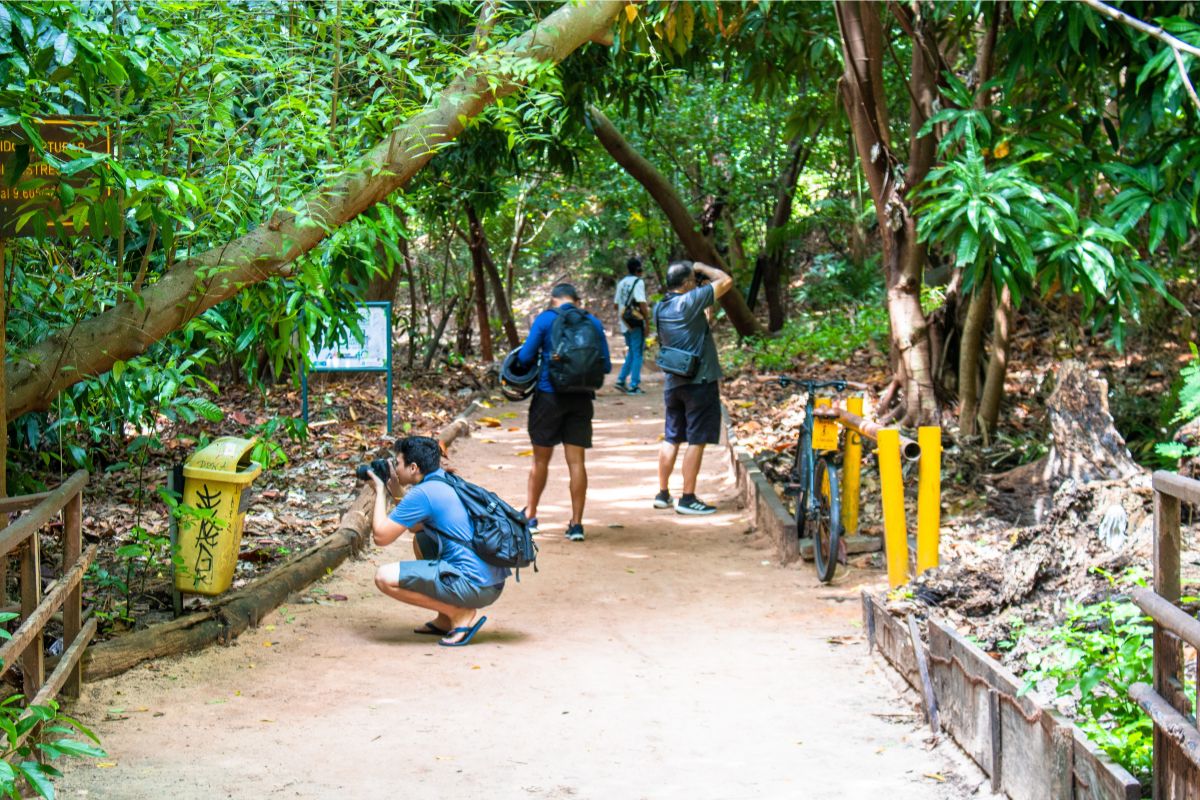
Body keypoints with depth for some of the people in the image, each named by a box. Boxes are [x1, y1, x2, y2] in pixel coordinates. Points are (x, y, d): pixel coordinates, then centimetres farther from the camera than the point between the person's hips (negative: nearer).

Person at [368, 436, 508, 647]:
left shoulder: (422, 493, -12)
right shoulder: (446, 482, 16)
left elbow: (381, 536, -8)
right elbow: (415, 526, 30)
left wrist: (381, 493, 4)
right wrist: (395, 493, 21)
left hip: (475, 585, -10)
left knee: (385, 578, -11)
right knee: (421, 540, 31)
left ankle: (460, 615, -5)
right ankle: (446, 620, 21)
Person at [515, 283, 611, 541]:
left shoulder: (545, 319, -3)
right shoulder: (593, 323, 4)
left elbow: (525, 357, -6)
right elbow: (606, 366, 4)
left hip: (549, 395, -2)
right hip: (581, 398, 2)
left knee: (541, 459, 11)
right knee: (576, 461, 3)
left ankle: (530, 516, 23)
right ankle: (576, 524, 4)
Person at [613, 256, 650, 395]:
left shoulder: (621, 283, 12)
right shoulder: (638, 282, -11)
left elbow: (616, 303, 16)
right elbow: (642, 303, -20)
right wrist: (647, 320, -13)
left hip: (625, 324, 7)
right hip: (636, 323, -7)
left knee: (631, 352, 19)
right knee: (637, 353, 0)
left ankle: (621, 380, 13)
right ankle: (634, 386, 0)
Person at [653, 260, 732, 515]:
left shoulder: (660, 308, 7)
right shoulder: (690, 302, -16)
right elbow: (726, 281, -12)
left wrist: (700, 278, 16)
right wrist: (703, 268, 5)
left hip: (673, 382, 7)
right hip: (699, 380, -7)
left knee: (671, 439, 15)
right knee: (696, 441, -1)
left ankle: (662, 494, 20)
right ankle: (687, 498, 1)